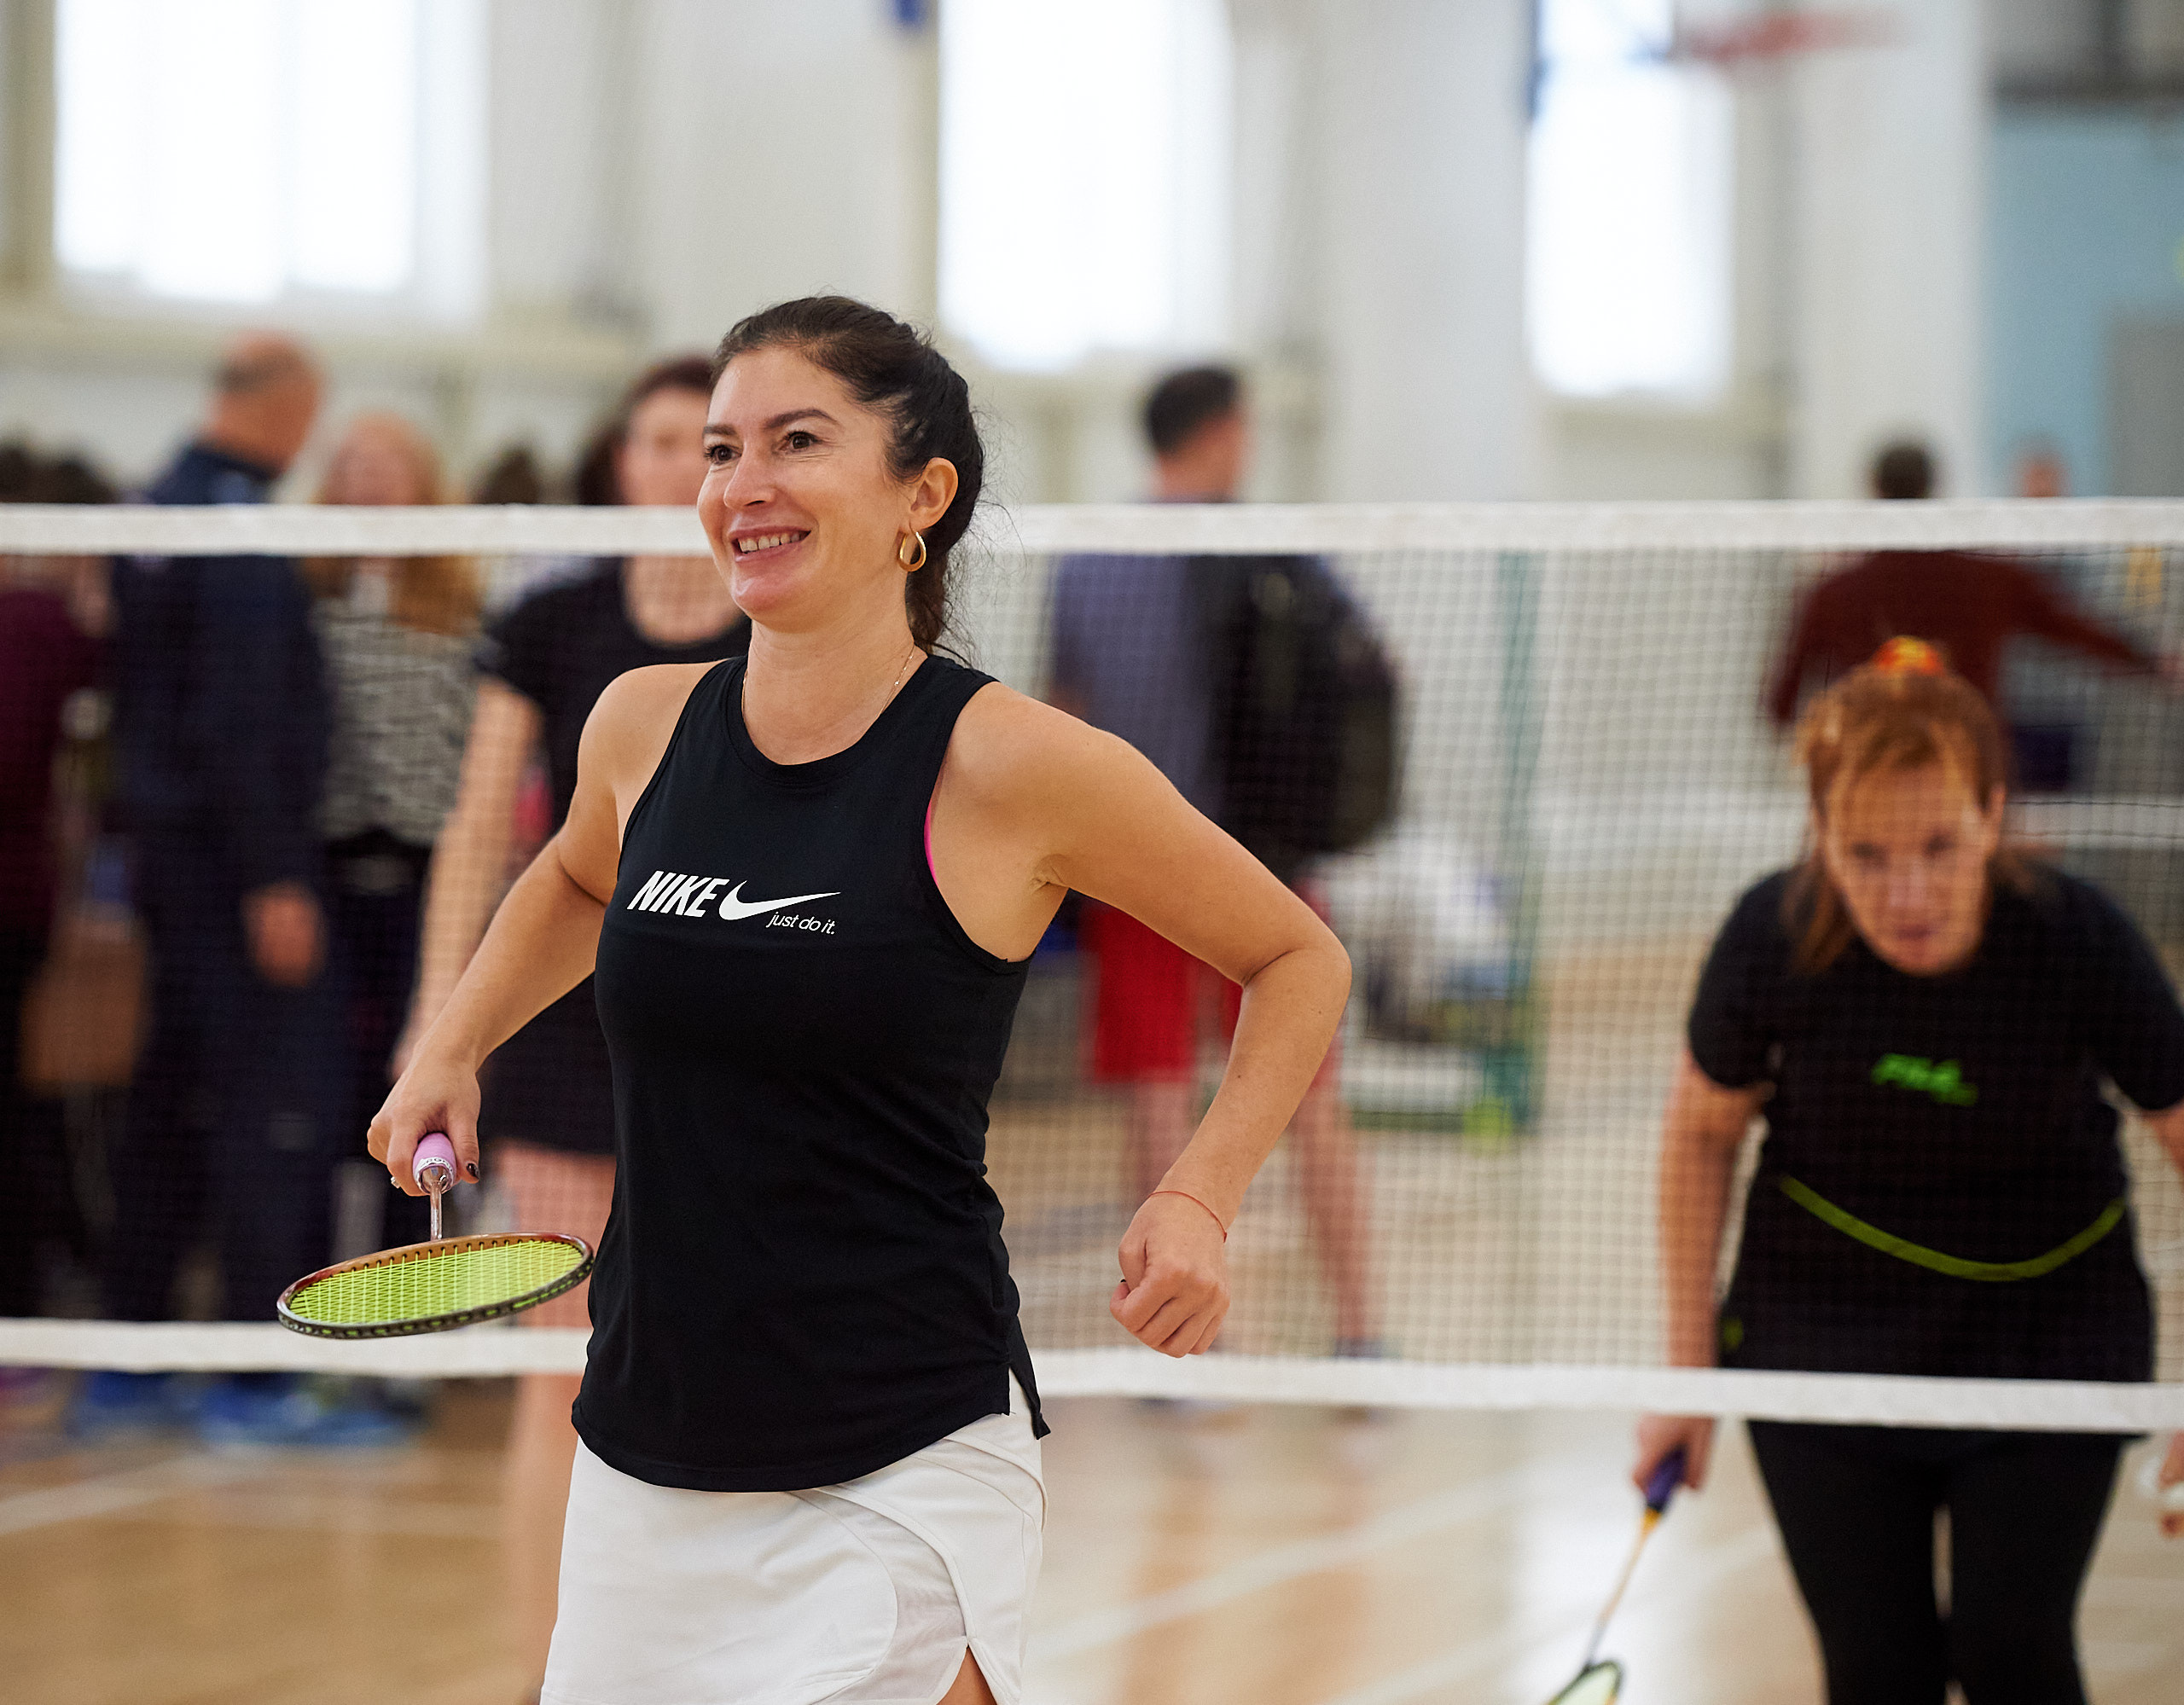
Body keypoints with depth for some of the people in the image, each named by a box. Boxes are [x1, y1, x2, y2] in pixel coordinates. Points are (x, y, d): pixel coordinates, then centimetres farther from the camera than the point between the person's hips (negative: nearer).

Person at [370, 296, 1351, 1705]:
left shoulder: (1010, 766, -11)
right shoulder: (645, 728, 3)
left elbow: (1300, 961, 1)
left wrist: (1200, 1200, -11)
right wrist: (454, 1048, 14)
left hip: (904, 1474, -5)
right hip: (645, 1472, 5)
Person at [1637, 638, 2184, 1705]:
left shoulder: (2081, 943, -23)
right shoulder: (1775, 939, -20)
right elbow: (1702, 1134, -1)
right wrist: (1690, 1365, 2)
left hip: (2048, 1328, -1)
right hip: (1826, 1329, 1)